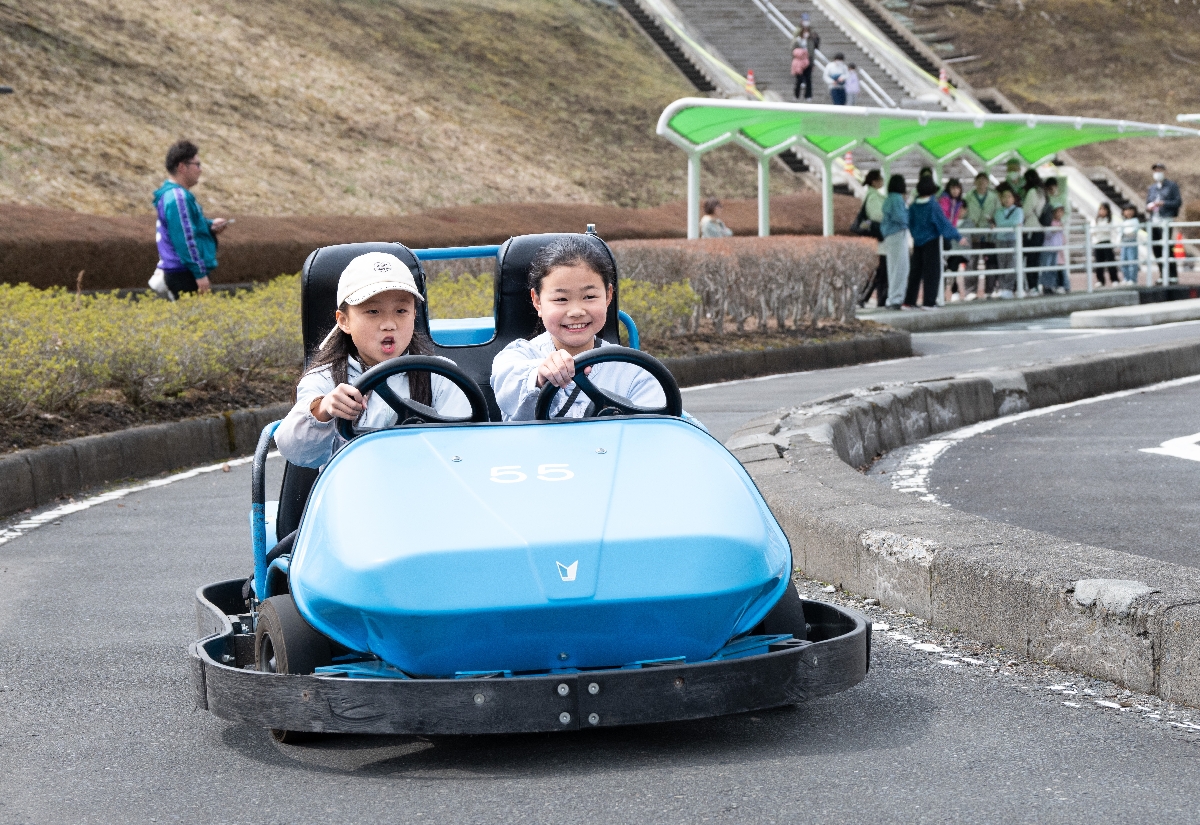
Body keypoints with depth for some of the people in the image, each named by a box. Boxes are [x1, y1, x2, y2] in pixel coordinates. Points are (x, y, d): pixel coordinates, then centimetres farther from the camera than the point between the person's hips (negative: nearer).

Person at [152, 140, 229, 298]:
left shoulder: (171, 193, 16)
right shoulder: (178, 198, -17)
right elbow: (184, 239, -21)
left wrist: (210, 226, 9)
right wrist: (200, 274, -20)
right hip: (186, 274, -11)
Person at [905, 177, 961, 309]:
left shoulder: (914, 206, 0)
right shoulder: (933, 206, -16)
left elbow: (910, 224, 11)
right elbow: (944, 223, -14)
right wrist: (958, 237, -7)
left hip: (918, 242, 5)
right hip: (931, 242, -5)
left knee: (916, 271, 12)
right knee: (932, 271, 1)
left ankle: (909, 300, 14)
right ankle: (928, 302, -2)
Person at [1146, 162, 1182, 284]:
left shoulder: (1172, 186, 3)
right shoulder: (1152, 188, 20)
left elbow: (1178, 202, -4)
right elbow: (1148, 204, 23)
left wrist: (1164, 203, -14)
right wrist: (1148, 207, 0)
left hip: (1166, 220, -6)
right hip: (1154, 222, 6)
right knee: (1157, 250, 4)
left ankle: (1174, 277, -10)